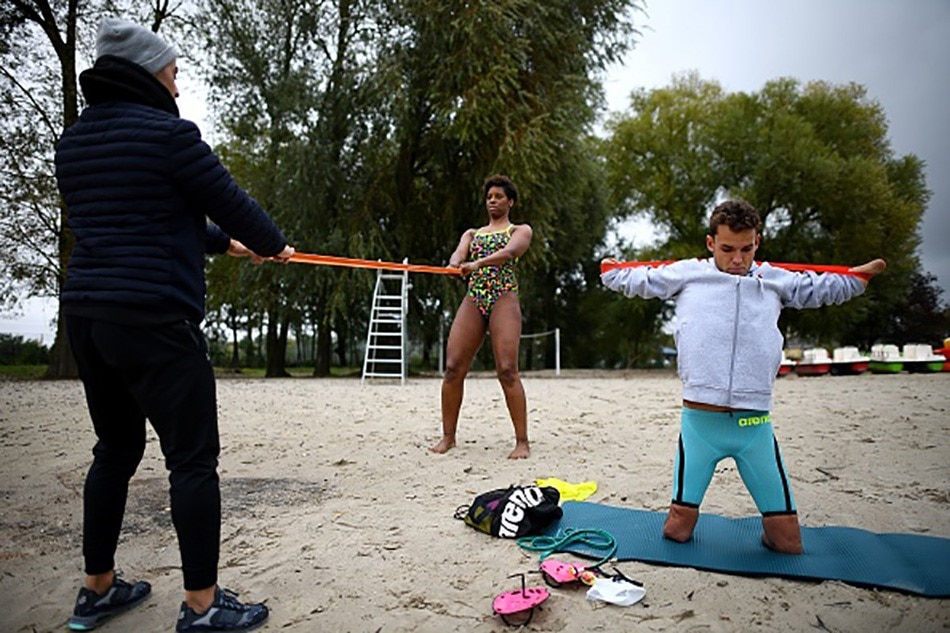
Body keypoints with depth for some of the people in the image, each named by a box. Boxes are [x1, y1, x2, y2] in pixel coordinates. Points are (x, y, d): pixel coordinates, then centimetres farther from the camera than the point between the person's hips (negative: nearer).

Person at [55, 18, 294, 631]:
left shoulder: (74, 141, 15)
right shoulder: (167, 133, -10)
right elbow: (231, 202, -5)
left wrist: (224, 241, 28)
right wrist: (272, 244, 15)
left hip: (87, 315, 9)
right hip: (155, 320, -8)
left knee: (116, 448, 19)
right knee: (193, 458, 0)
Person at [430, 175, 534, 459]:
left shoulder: (521, 230, 13)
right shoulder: (472, 233, 25)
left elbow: (508, 252, -9)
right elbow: (460, 252, 3)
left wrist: (478, 263, -28)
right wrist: (454, 265, -22)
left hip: (503, 299, -4)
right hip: (473, 299, 4)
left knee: (507, 369, -15)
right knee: (453, 367, -5)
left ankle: (522, 441, -8)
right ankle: (448, 436, 6)